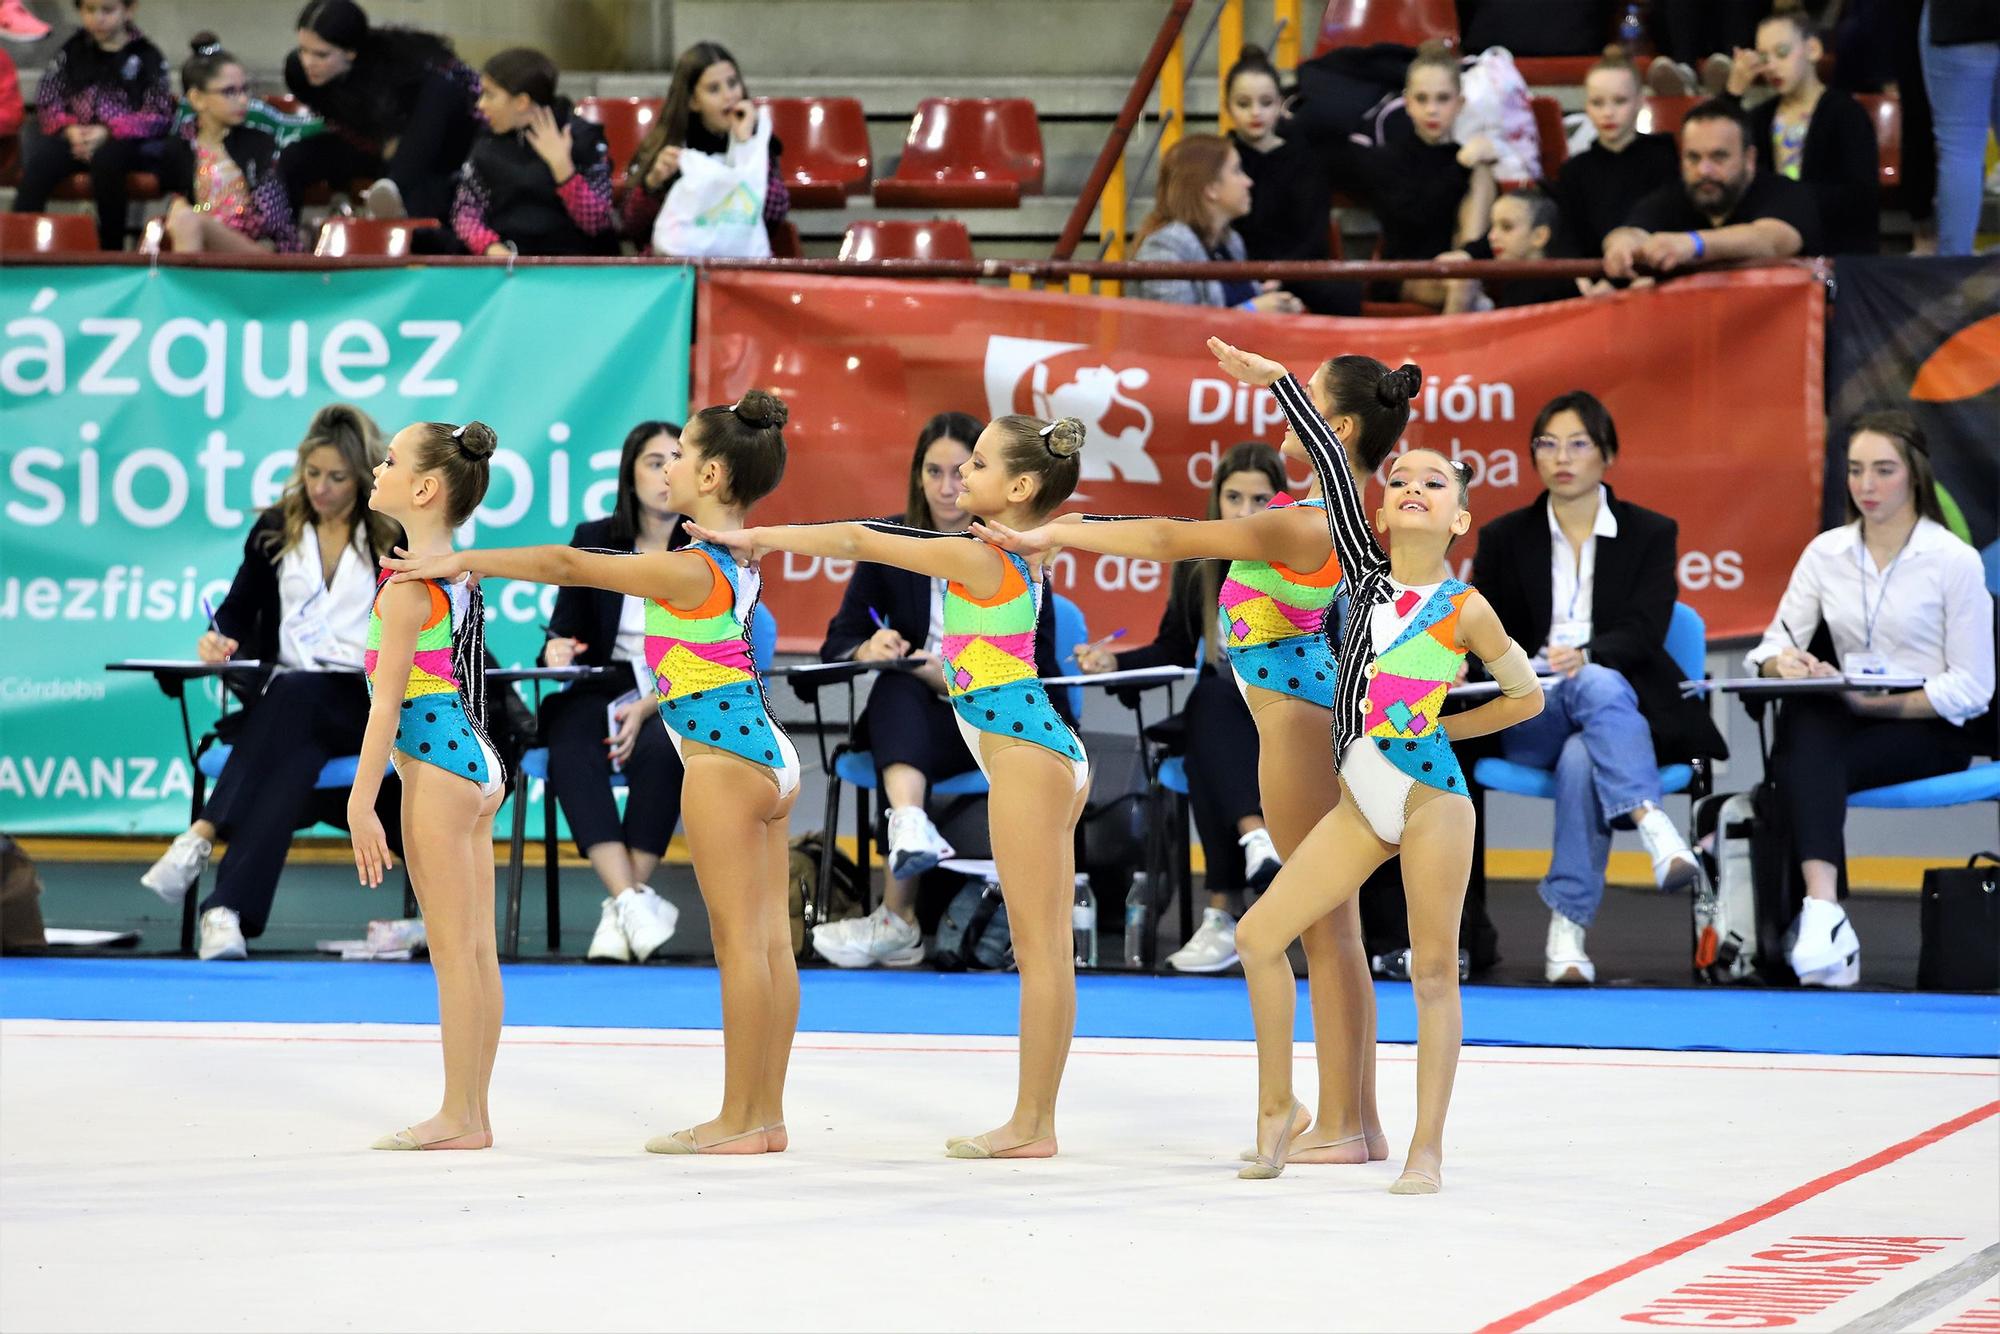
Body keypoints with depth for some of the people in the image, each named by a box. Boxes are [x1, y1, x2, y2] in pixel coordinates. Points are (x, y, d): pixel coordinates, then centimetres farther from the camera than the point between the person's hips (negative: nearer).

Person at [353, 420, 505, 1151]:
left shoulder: (408, 583, -14)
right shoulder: (461, 577, 12)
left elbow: (388, 703, -16)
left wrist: (361, 804, -15)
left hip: (436, 767, -9)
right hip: (479, 762, 9)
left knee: (453, 952, -5)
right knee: (478, 952, 9)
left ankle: (459, 1118, -3)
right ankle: (472, 1112, 13)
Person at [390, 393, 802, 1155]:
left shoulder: (687, 571, -16)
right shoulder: (735, 562, 12)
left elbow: (568, 565, -14)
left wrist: (467, 561, -9)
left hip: (724, 760, -10)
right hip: (767, 754, 10)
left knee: (738, 937, -7)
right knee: (770, 941, 7)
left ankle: (738, 1120, -6)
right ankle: (766, 1115, 10)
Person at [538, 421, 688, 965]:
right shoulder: (592, 541, 11)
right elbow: (567, 627, 13)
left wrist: (650, 707, -20)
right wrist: (557, 648, -13)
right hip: (605, 689, 2)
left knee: (658, 748, -37)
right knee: (570, 752, -33)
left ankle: (621, 912, -32)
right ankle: (635, 904, -42)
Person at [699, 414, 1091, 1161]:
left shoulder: (976, 557, -11)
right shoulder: (1016, 556, 15)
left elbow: (861, 542, -10)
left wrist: (757, 538, -2)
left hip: (1026, 757, -10)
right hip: (1050, 757, 10)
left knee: (1039, 948, -8)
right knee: (1045, 950, 9)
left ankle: (1032, 1126, -7)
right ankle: (1034, 1121, 11)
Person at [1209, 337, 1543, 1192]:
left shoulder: (1464, 609, -4)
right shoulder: (1368, 574, 5)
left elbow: (1526, 695, 6)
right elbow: (1335, 470, -1)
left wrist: (1436, 726, 6)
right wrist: (1275, 379, -8)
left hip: (1430, 796, -5)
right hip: (1364, 803, 5)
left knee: (1433, 970, -1)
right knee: (1259, 936, 0)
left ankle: (1427, 1148, 4)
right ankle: (1277, 1108, 14)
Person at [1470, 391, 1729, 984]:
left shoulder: (1651, 534, 9)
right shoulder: (1504, 538, 14)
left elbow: (1643, 632, -7)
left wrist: (1586, 655, -29)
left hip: (1626, 706, 0)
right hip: (1529, 717, 0)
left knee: (1582, 759, -38)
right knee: (1600, 688, -38)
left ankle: (1566, 932, -47)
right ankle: (1654, 826, -58)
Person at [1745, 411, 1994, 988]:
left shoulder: (1955, 561, -4)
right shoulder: (1826, 552, 10)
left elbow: (1972, 687, -6)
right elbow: (1775, 644, 10)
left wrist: (1888, 703, -20)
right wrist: (1784, 663, -15)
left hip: (1932, 730, -4)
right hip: (1846, 721, 4)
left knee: (1804, 764, -32)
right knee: (1803, 720, -34)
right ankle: (1822, 909, -49)